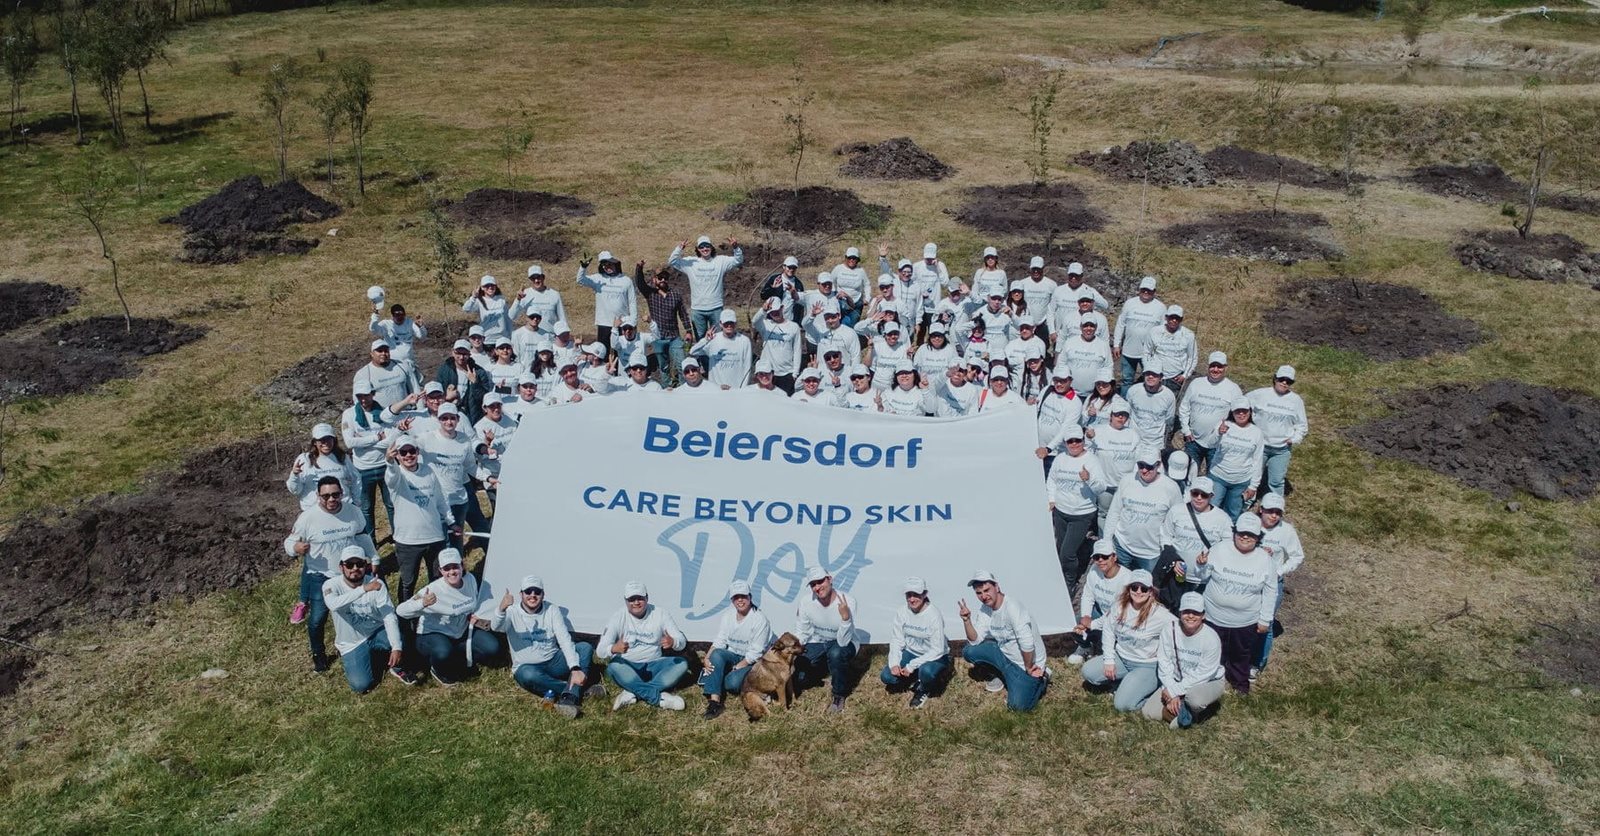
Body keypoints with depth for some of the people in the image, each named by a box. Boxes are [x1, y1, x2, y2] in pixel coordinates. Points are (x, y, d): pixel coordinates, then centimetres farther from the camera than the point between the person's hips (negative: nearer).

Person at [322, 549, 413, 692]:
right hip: (352, 644, 0)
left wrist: (396, 647, -35)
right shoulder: (331, 585, -16)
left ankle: (395, 666, 2)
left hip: (377, 633, 1)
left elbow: (389, 616, -22)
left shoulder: (376, 583, -14)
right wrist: (364, 589, -48)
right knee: (361, 685, -18)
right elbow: (333, 604, -40)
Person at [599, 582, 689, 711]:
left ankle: (633, 693, -29)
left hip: (653, 665, 2)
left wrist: (673, 642, -35)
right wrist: (614, 649, -41)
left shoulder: (660, 614, -5)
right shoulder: (619, 618, -9)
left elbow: (682, 641, -8)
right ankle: (660, 698, -32)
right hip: (627, 666, -2)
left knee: (681, 664, -22)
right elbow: (601, 650, -16)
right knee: (613, 667, -35)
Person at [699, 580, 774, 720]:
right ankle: (714, 701, -35)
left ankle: (711, 681, 2)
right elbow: (719, 641, -3)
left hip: (753, 662, -5)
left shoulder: (759, 619, -16)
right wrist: (707, 658, -20)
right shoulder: (728, 615, 1)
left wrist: (737, 668, -21)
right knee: (716, 654, -30)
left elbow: (755, 652, -17)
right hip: (733, 655, 5)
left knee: (733, 682, -33)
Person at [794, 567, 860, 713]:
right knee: (798, 676, -14)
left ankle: (839, 696, -13)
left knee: (836, 653, -39)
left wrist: (845, 617, -48)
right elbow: (800, 634, -3)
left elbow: (843, 642, -33)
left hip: (843, 643, -4)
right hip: (818, 643, 4)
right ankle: (826, 671, 20)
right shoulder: (807, 602, -17)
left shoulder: (847, 602, -29)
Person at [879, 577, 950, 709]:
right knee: (887, 677, -16)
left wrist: (911, 666, -25)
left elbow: (937, 650, -24)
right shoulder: (902, 612, -9)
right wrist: (894, 663, -20)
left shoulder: (934, 615, -25)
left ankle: (923, 691, -2)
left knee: (926, 671, -38)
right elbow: (896, 641, -2)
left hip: (934, 657, -5)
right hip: (911, 653, 5)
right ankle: (917, 680, 10)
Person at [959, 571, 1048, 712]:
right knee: (968, 651, -8)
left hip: (1028, 660, -7)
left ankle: (1040, 678, 9)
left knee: (1018, 705, -19)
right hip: (1005, 654, 7)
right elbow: (975, 641, -4)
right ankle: (1000, 675, 14)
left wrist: (1028, 668, -18)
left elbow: (1027, 643, -31)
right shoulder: (985, 609, -4)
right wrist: (966, 620, -19)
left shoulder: (1012, 608, -30)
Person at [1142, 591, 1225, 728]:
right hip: (1177, 680, 3)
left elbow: (1202, 675, -22)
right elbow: (1164, 665, -12)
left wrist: (1175, 691, -23)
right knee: (1148, 711, -11)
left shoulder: (1211, 639, -23)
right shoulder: (1170, 631, -15)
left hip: (1207, 683, -3)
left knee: (1196, 699, -39)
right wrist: (1173, 694, -21)